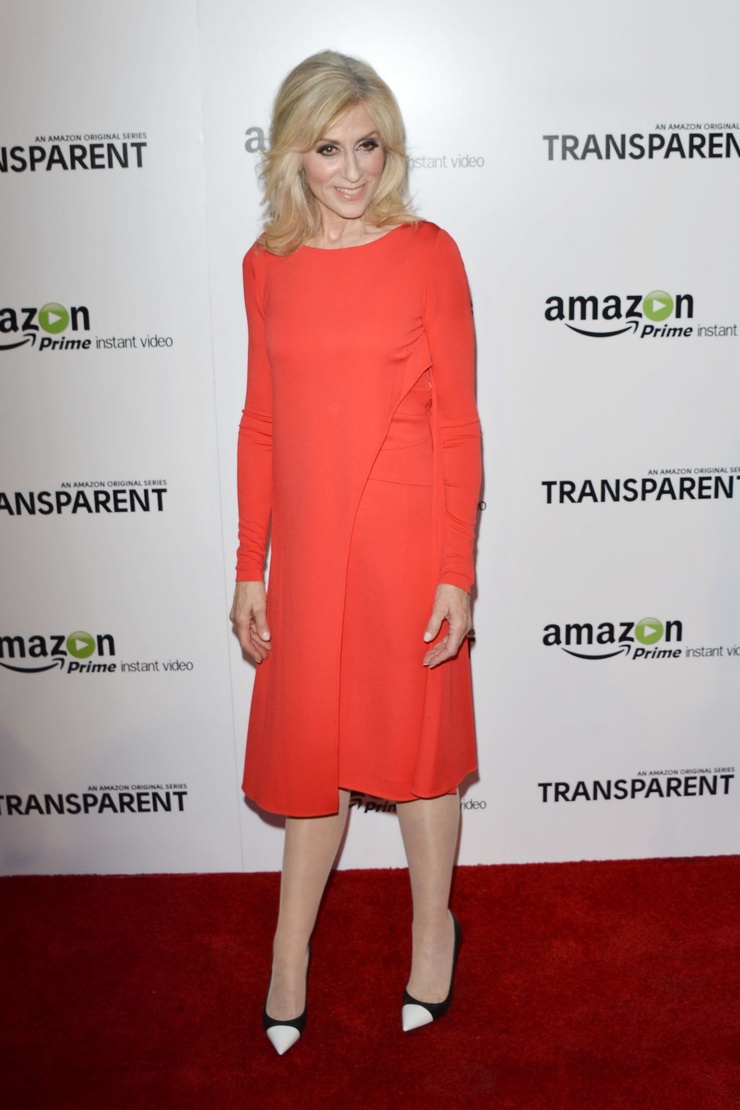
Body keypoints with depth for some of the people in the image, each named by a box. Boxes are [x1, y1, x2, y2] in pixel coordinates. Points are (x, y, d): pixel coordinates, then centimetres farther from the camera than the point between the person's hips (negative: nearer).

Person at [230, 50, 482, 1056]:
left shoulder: (428, 254, -5)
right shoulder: (268, 265, 5)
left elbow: (457, 425, -5)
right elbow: (261, 425, 7)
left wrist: (458, 573, -9)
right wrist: (249, 569, 6)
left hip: (406, 542, -3)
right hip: (306, 547, 3)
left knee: (415, 740, 12)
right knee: (310, 746, 14)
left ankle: (433, 930, 37)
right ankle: (291, 956, 35)